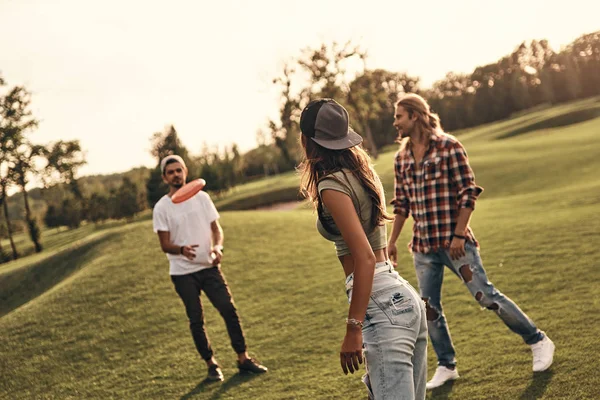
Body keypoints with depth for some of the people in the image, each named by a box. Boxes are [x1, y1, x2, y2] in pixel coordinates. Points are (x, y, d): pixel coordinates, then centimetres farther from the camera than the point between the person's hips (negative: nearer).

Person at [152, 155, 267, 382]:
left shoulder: (201, 197, 3)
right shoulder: (162, 208, -6)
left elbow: (216, 228, 5)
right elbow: (165, 245, -8)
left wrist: (217, 246, -16)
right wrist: (182, 249, -30)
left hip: (209, 267, 2)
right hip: (183, 273, -2)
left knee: (229, 310, -2)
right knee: (196, 320, 3)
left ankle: (243, 359, 8)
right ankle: (211, 365, 16)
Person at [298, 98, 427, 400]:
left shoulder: (332, 185, -13)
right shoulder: (360, 170, 12)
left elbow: (365, 258, -20)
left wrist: (353, 329, -20)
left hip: (381, 305, -10)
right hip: (404, 296, 10)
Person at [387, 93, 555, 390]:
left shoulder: (448, 146, -9)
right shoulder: (402, 158, 8)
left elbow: (468, 193, -11)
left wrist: (459, 235, -17)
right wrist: (392, 240, 12)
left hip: (455, 241, -5)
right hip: (422, 246, 6)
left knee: (486, 296, -4)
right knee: (429, 308, 6)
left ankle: (538, 342, 14)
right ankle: (446, 366, 22)